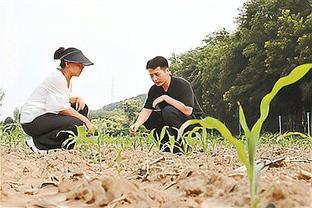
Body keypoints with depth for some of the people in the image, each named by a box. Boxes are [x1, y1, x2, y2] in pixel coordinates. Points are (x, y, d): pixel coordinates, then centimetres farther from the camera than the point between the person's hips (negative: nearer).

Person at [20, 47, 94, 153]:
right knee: (77, 124, -23)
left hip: (45, 114, 10)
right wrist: (85, 120, -17)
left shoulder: (66, 78, 10)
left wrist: (77, 99, -1)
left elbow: (62, 101, 18)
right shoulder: (57, 78, -20)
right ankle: (37, 143, -11)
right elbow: (62, 108, -22)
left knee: (82, 108, 6)